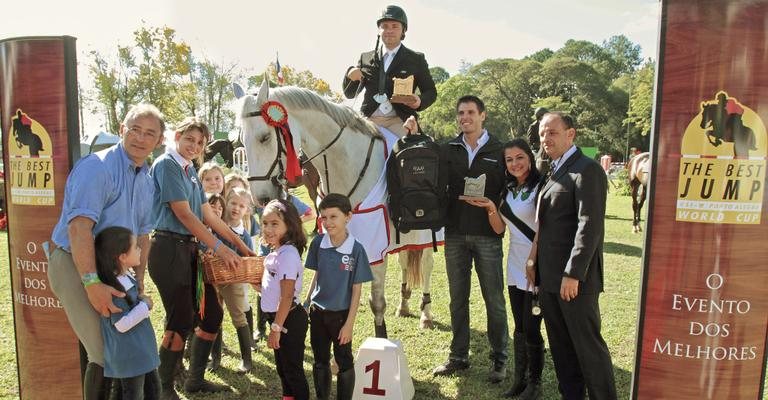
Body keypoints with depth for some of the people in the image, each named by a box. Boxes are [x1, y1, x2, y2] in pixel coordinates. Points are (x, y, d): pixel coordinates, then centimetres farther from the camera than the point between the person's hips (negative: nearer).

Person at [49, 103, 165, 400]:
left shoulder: (147, 181, 10)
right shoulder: (97, 167, -18)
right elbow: (79, 225, -27)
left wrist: (139, 281, 10)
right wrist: (92, 283, -32)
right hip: (76, 266, -8)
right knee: (106, 355, -8)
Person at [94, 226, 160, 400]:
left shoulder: (127, 276, 3)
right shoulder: (113, 288, -23)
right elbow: (122, 324, -23)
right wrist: (145, 305, -16)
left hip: (143, 347, 9)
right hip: (129, 353, -9)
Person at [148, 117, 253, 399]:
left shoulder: (190, 171, 15)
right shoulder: (166, 164, -10)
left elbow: (208, 215, 16)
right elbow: (183, 214, -17)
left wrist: (240, 244, 16)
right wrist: (219, 248, -17)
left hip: (190, 249, 9)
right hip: (169, 249, -9)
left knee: (212, 315, 11)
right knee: (181, 322, -3)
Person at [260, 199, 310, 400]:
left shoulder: (288, 254, -22)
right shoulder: (275, 252, 7)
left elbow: (287, 296, -24)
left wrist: (276, 328, -22)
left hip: (289, 319, -10)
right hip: (278, 318, 10)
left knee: (293, 368, 4)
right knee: (282, 367, 23)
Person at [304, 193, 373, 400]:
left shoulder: (356, 249, -18)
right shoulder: (318, 243, -7)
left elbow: (356, 289, -13)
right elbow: (317, 275, 5)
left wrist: (349, 323, -12)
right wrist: (306, 304, 7)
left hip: (341, 314, -4)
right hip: (317, 312, 4)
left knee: (344, 362, 11)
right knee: (320, 361, 17)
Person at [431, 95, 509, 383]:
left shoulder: (499, 151, 1)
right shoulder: (447, 151, 8)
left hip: (487, 235, -2)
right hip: (455, 234, 3)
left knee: (494, 300, 5)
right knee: (458, 298, 12)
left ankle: (499, 359, 20)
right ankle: (459, 356, 25)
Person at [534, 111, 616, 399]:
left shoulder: (586, 170, -11)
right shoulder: (553, 172, 16)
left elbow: (590, 226, -18)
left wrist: (573, 273, -21)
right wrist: (538, 266, 11)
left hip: (574, 277, -8)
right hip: (550, 277, 8)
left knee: (587, 345, 2)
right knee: (560, 346, 15)